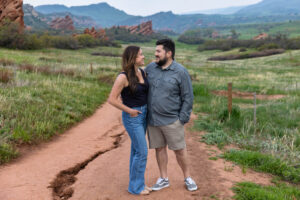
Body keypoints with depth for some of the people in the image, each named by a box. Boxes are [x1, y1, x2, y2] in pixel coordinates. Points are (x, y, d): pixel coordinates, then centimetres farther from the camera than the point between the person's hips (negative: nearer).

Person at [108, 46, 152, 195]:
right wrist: (130, 111, -14)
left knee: (136, 150, 15)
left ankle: (136, 183, 27)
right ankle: (135, 187, 13)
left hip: (143, 114, 7)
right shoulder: (123, 77, -18)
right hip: (132, 117, -7)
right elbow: (112, 99, -18)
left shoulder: (142, 72, 4)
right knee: (142, 152, -3)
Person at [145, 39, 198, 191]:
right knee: (159, 148, 13)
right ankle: (163, 179, 29)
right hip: (153, 120, 4)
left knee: (179, 150, 6)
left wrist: (183, 118, -11)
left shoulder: (180, 72, -9)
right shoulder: (150, 68, 3)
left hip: (172, 120, -4)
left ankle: (187, 178, 26)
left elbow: (188, 97, -7)